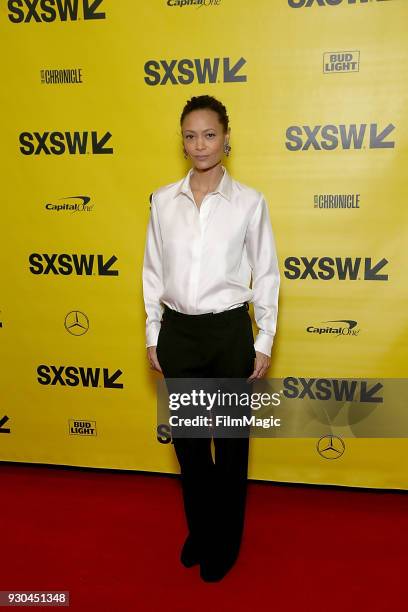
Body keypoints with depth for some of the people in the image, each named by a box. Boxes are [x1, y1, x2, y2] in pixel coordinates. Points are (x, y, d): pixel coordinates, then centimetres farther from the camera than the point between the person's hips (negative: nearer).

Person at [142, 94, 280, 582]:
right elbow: (153, 271, 6)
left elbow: (266, 275, -1)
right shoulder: (163, 200, 2)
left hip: (228, 331, -2)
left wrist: (264, 342, -2)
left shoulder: (249, 201, -5)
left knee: (230, 440, 13)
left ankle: (225, 540, 37)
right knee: (187, 438, 16)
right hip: (178, 331, 3)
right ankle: (199, 529, 41)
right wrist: (153, 335, 6)